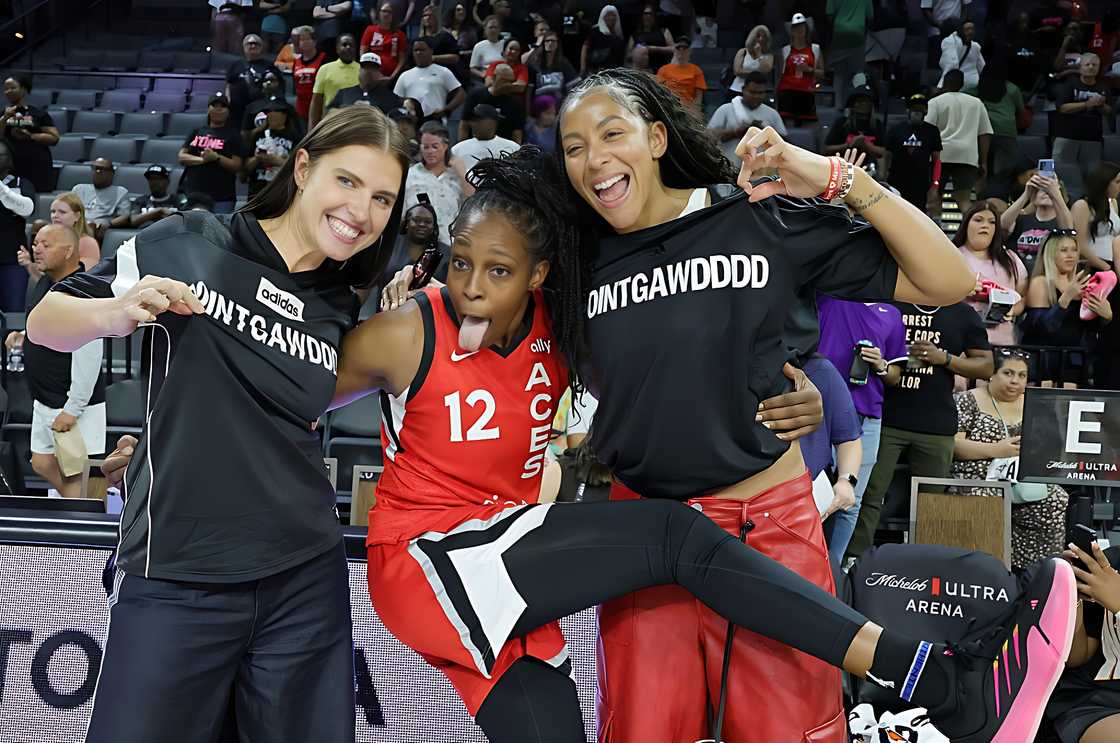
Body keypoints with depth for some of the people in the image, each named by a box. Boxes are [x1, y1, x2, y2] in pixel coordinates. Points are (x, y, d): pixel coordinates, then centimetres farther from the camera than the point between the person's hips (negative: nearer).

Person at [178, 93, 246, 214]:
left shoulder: (233, 135, 5)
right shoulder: (196, 132, 15)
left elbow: (237, 166, -4)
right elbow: (182, 157, 7)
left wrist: (216, 158, -19)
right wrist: (202, 159, -11)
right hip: (192, 194, 4)